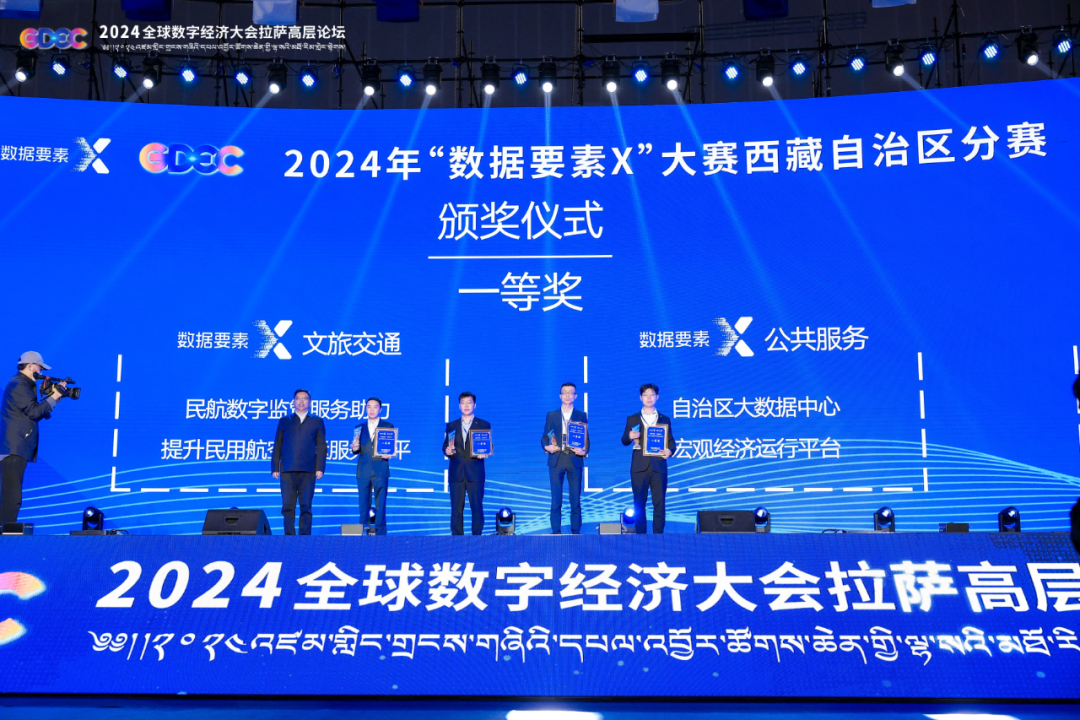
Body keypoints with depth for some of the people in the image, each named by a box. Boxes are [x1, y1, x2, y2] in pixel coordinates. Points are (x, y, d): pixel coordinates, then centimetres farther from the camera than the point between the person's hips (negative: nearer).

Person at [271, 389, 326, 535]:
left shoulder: (317, 422, 14)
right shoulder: (284, 421, 17)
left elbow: (321, 446, 8)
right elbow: (277, 446, 12)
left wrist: (320, 468, -3)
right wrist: (275, 468, 3)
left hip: (307, 470, -1)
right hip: (287, 470, 1)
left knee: (306, 506, -2)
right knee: (288, 506, -3)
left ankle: (305, 536, 1)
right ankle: (289, 536, 1)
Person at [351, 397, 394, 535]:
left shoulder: (388, 426, 7)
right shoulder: (359, 428, 13)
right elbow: (356, 451, 10)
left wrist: (389, 455, -16)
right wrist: (354, 448, -12)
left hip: (380, 471, -2)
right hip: (363, 472, 2)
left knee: (380, 505, -2)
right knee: (363, 505, 4)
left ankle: (380, 533, 1)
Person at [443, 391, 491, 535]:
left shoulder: (484, 425, 9)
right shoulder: (451, 426, 15)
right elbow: (445, 447, 13)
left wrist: (485, 453, -15)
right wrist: (447, 451, -9)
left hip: (475, 472, -2)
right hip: (456, 473, 2)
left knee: (476, 507, -3)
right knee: (456, 508, 1)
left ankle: (477, 536, 5)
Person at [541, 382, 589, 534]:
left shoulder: (581, 416, 10)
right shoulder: (551, 415, 11)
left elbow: (586, 439, 7)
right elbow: (544, 437, 9)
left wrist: (584, 451, -13)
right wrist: (546, 446, -12)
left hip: (575, 460, 0)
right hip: (556, 461, 0)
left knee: (575, 500, 0)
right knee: (556, 500, 1)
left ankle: (576, 532, 6)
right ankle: (556, 532, 6)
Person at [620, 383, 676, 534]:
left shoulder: (665, 419, 12)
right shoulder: (632, 419, 10)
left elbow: (671, 441, 9)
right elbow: (624, 441, 5)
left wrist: (669, 450, -12)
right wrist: (630, 437, -17)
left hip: (658, 466, 0)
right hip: (639, 466, 0)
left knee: (659, 503, -2)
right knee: (639, 503, 2)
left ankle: (658, 534, 3)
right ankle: (640, 534, 8)